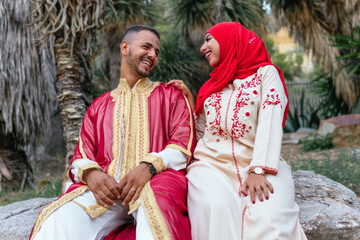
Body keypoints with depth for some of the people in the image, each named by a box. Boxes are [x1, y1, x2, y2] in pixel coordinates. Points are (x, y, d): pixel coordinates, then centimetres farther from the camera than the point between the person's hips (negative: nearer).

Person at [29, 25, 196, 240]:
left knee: (154, 210, -39)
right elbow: (81, 157, 15)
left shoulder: (171, 96, 17)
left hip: (154, 181, -2)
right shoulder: (99, 106, 24)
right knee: (60, 219, -28)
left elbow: (184, 146, 4)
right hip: (104, 187, 2)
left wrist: (149, 166, -15)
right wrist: (91, 173, -10)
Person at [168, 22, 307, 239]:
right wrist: (189, 99, 17)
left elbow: (269, 124, -6)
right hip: (212, 163, 3)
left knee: (269, 217, -35)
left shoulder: (265, 73, 10)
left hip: (258, 164, -3)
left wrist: (259, 170, -20)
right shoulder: (213, 85, 25)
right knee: (216, 207, -32)